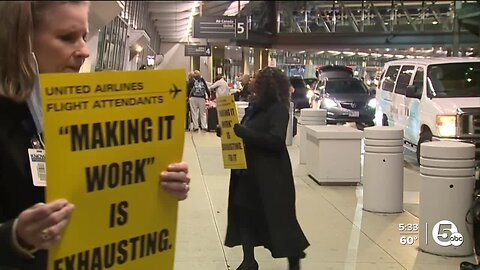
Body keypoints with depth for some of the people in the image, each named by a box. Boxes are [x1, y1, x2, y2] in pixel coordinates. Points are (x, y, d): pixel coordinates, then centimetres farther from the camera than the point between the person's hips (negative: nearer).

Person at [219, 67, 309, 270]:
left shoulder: (278, 109, -15)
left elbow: (275, 140, -27)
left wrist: (241, 131, -27)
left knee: (278, 216, 2)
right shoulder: (256, 106, 9)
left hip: (270, 174, -8)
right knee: (243, 212, 9)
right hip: (248, 171, 8)